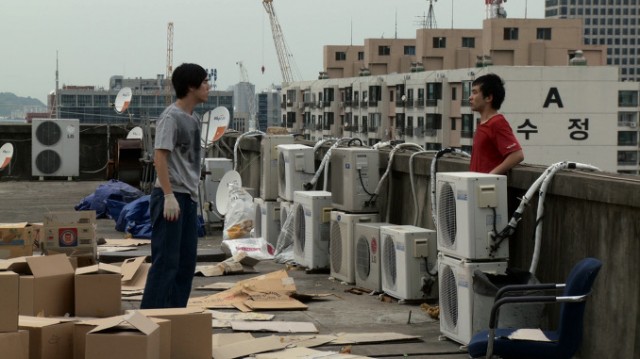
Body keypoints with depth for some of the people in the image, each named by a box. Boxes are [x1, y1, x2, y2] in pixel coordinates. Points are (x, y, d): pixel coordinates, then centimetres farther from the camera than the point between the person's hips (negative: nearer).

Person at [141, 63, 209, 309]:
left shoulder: (192, 119, 15)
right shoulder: (171, 117, -12)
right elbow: (160, 157, -17)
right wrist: (168, 195, -22)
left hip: (188, 197, 9)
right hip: (171, 196, -9)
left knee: (186, 261, 10)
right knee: (166, 260, -9)